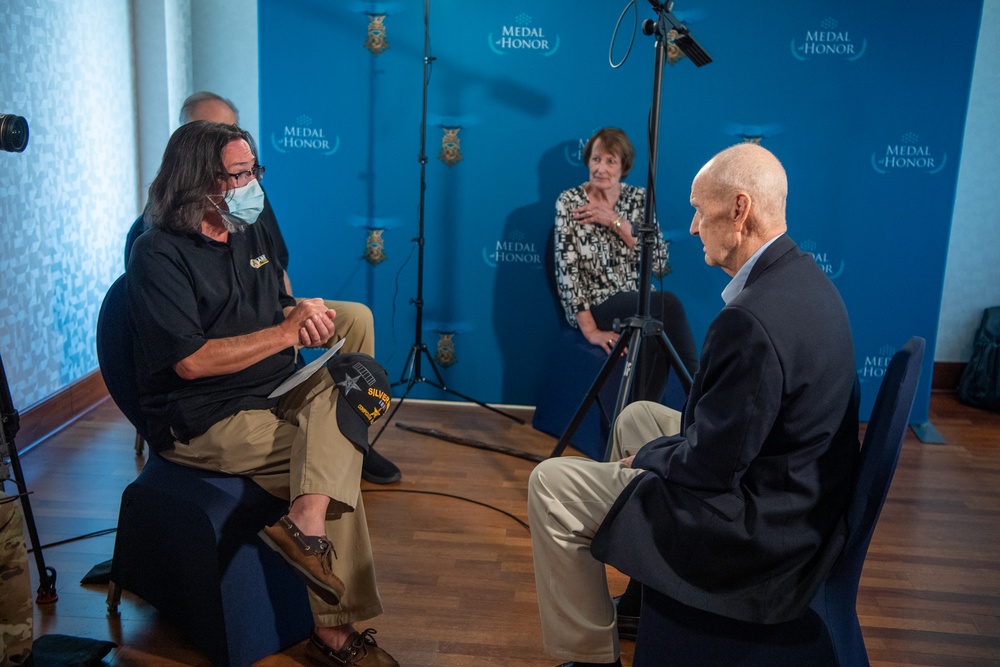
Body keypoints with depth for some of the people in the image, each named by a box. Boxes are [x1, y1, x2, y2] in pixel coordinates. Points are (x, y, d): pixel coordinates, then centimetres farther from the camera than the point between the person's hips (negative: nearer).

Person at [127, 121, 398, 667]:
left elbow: (278, 308, 20)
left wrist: (301, 313, -6)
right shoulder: (158, 255, -11)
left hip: (276, 393, 8)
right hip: (204, 422, -7)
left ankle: (306, 522, -27)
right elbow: (191, 361, -21)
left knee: (357, 376, -19)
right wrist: (287, 332, -18)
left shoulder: (250, 234, 13)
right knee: (335, 465, -19)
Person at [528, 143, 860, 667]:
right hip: (797, 498, 10)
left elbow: (709, 466, -24)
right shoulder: (803, 276, 1)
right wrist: (661, 449, 7)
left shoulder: (752, 319, -32)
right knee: (636, 416, 26)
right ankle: (646, 591, 40)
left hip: (759, 531, -10)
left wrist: (646, 456, -5)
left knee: (550, 486, -6)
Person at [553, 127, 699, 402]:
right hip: (593, 308, -3)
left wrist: (616, 222, -13)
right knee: (668, 304, -28)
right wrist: (590, 330, -20)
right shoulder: (569, 202, -3)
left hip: (637, 307, 3)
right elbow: (567, 269, -10)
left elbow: (660, 264, -4)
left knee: (657, 338, -32)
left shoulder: (639, 198, 6)